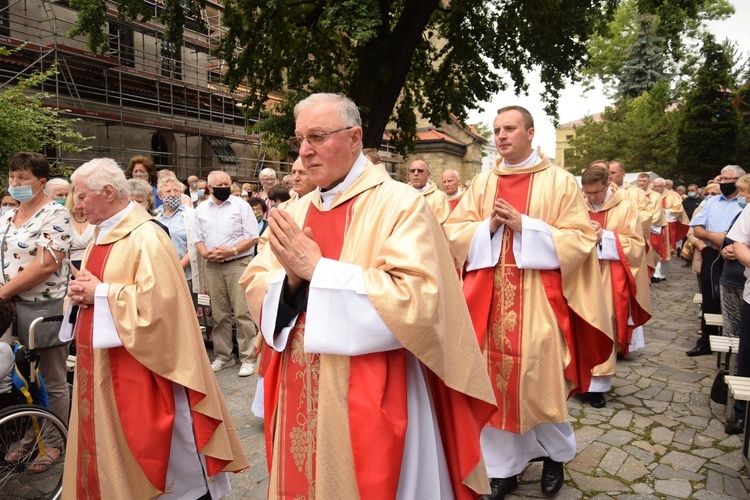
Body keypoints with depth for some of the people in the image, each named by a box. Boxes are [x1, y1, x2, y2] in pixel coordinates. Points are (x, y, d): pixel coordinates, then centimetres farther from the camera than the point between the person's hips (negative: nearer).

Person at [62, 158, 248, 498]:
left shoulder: (146, 236, -17)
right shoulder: (101, 235, 11)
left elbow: (158, 297, -26)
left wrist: (100, 293, -18)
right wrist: (80, 294, -3)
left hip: (139, 361, -9)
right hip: (102, 364, 9)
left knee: (168, 444, 4)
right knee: (109, 443, 19)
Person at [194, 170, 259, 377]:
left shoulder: (241, 205, 0)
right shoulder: (201, 209, 11)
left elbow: (253, 237, -3)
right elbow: (198, 238, 14)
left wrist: (231, 250, -15)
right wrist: (206, 253, -6)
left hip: (238, 263, -4)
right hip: (212, 266, 4)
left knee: (243, 313, -6)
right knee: (219, 314, 10)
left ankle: (248, 358, 3)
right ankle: (223, 356, 23)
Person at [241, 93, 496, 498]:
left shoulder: (401, 204, -12)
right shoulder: (296, 213, 7)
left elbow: (417, 299, -23)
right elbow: (256, 290, 6)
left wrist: (317, 268, -22)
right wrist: (291, 277, -17)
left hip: (369, 397, -6)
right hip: (300, 393, 6)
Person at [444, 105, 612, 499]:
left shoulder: (560, 182, 0)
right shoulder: (482, 183, 10)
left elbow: (580, 239, -6)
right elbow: (453, 231, 8)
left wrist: (523, 225, -14)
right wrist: (488, 226, -11)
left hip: (538, 299, -3)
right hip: (489, 298, 3)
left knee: (540, 378, 6)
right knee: (495, 379, 6)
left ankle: (555, 454, 34)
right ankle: (504, 465, 25)